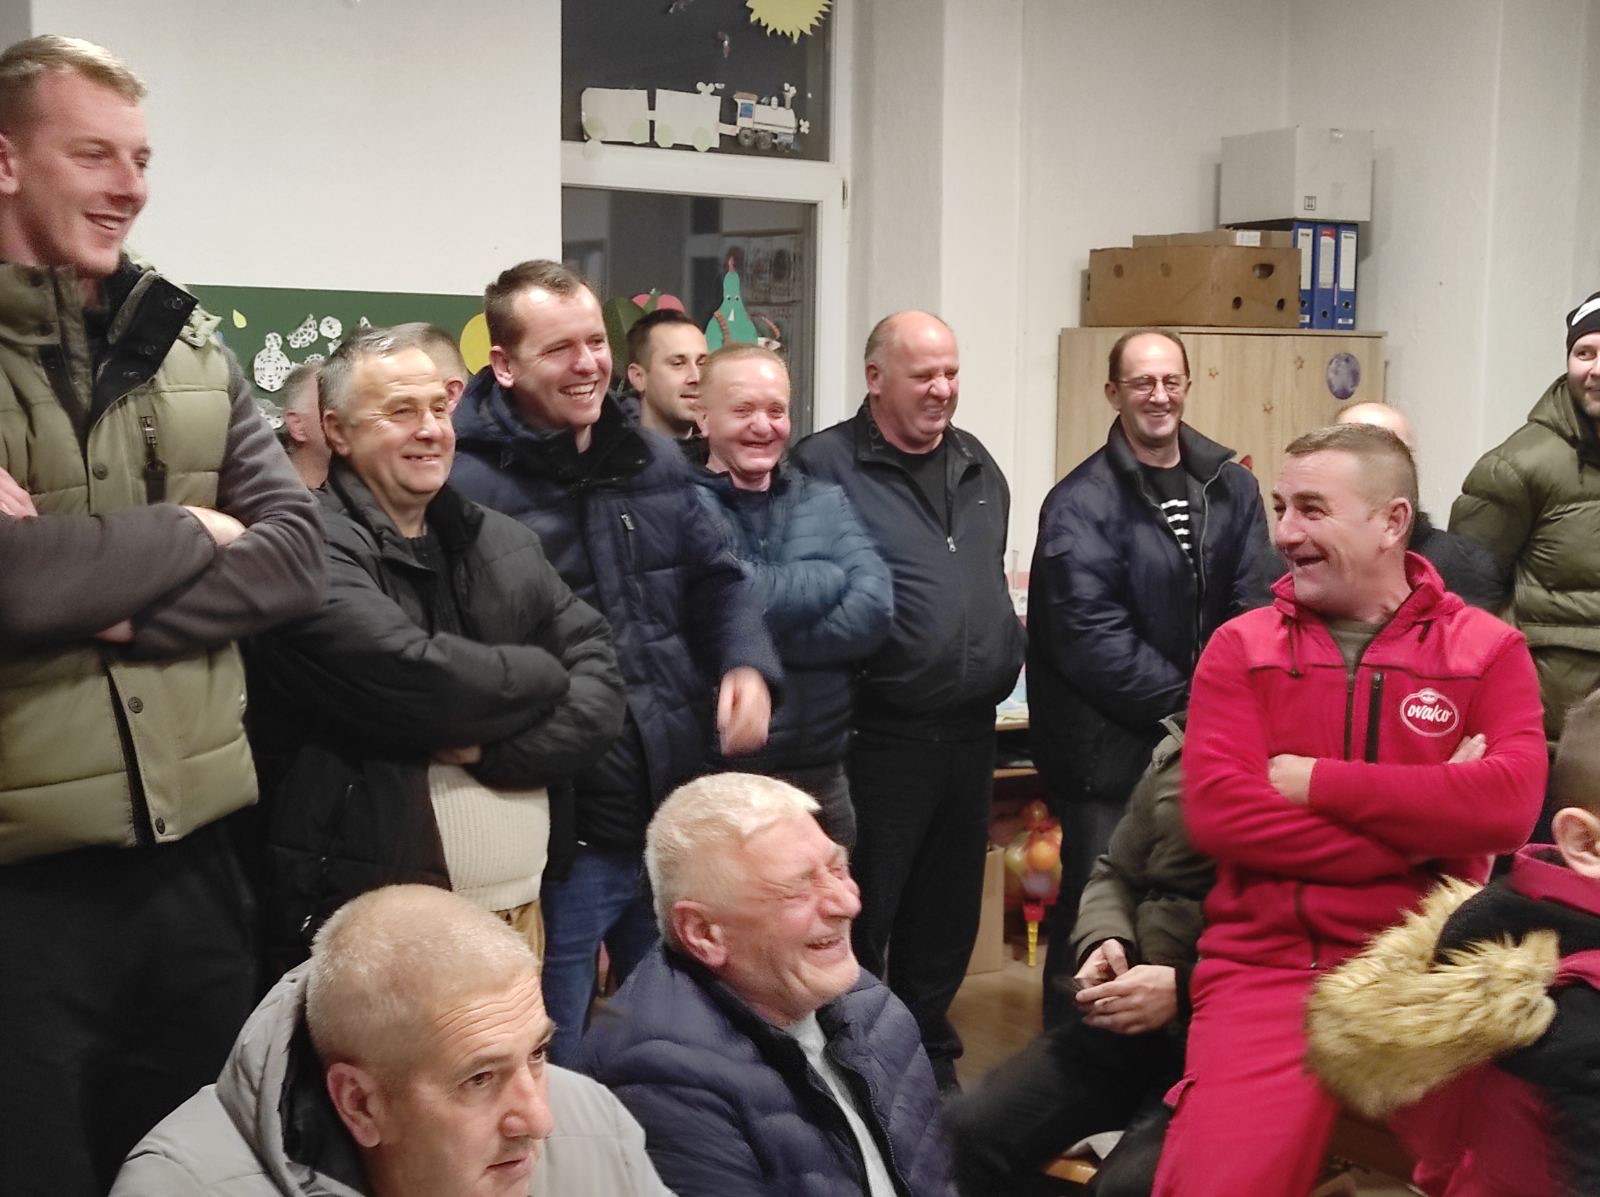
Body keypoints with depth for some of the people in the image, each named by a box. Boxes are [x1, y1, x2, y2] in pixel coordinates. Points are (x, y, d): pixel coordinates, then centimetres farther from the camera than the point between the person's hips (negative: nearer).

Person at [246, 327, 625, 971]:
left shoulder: (505, 542, 11)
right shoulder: (312, 550, -12)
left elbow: (600, 680, 5)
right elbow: (414, 681, -25)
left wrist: (498, 745, -13)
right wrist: (541, 677, -6)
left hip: (521, 907, 7)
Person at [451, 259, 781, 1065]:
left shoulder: (653, 461, 11)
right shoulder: (466, 484, -14)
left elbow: (716, 579, 18)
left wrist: (746, 666, -1)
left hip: (676, 817, 7)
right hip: (557, 835, -7)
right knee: (550, 1067, 10)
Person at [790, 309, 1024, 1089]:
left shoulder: (976, 467, 14)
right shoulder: (825, 467, -8)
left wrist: (1007, 647, 16)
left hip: (969, 733, 7)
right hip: (880, 739, -7)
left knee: (948, 915, 17)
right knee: (862, 916, 3)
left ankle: (929, 1055, 33)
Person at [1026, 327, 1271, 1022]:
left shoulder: (1231, 488, 6)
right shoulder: (1080, 503, -9)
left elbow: (1252, 611, 3)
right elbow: (1092, 637, -15)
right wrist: (1186, 705, -14)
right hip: (1111, 748, -4)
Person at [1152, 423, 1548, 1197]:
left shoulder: (1488, 649, 6)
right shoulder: (1241, 646, 8)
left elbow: (1509, 803, -12)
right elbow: (1213, 809, -8)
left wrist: (1315, 782, -10)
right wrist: (1420, 826, -10)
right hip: (1266, 967, 0)